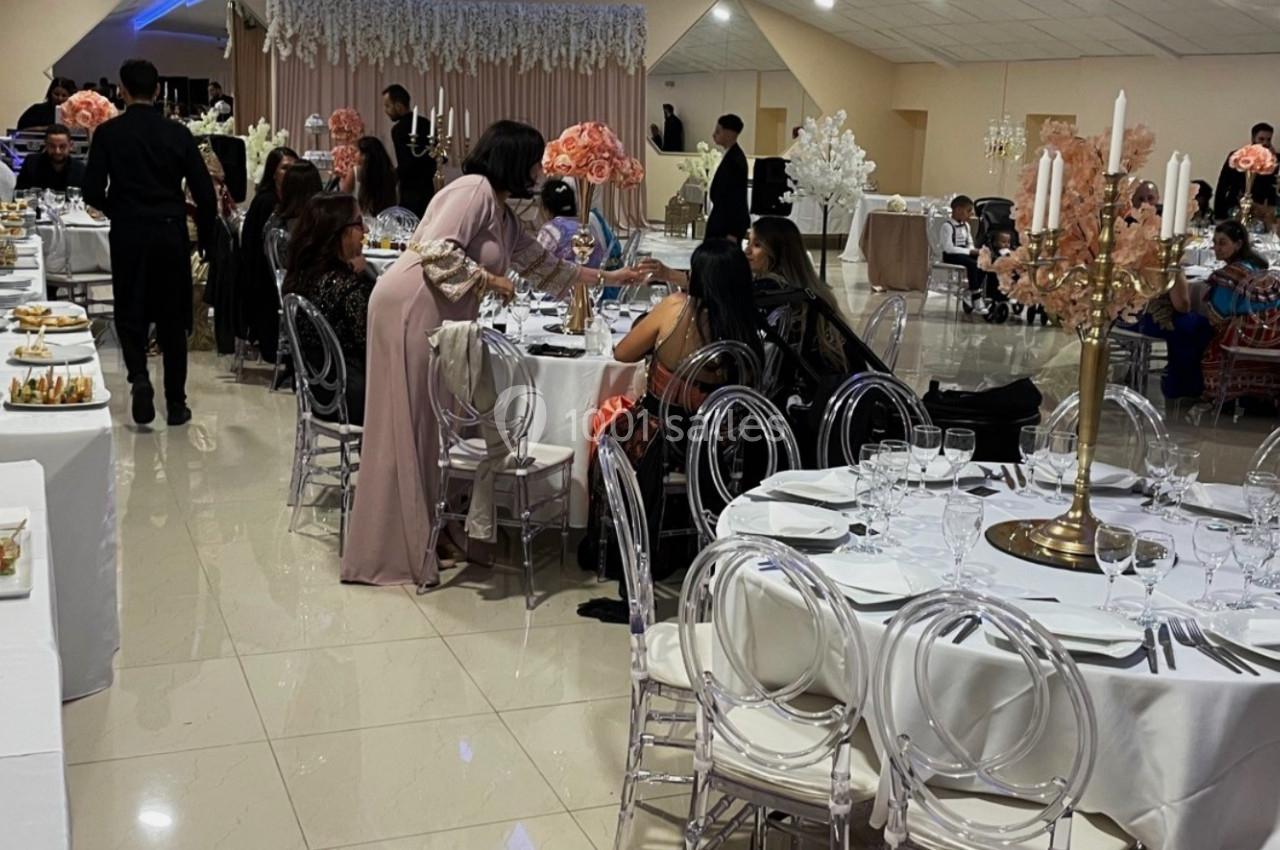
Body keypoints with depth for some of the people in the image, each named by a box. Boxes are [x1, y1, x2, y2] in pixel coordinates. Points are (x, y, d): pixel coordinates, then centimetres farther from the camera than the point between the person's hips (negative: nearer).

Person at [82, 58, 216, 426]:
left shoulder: (108, 132, -4)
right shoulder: (179, 133, -1)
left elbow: (92, 191, -5)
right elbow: (205, 192, -3)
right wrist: (206, 236, 9)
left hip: (128, 233, -1)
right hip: (171, 233, 1)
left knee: (130, 313, 13)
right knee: (172, 319, 10)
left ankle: (139, 378, -11)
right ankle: (176, 403, 12)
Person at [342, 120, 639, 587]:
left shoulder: (503, 214, 21)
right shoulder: (473, 190, -8)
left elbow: (543, 264, 30)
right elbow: (438, 252, -19)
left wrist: (608, 278, 32)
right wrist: (491, 281, -10)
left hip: (440, 319, 10)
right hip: (409, 310, -10)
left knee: (430, 426, 9)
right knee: (407, 427, -6)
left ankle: (424, 537, 15)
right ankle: (393, 553, 0)